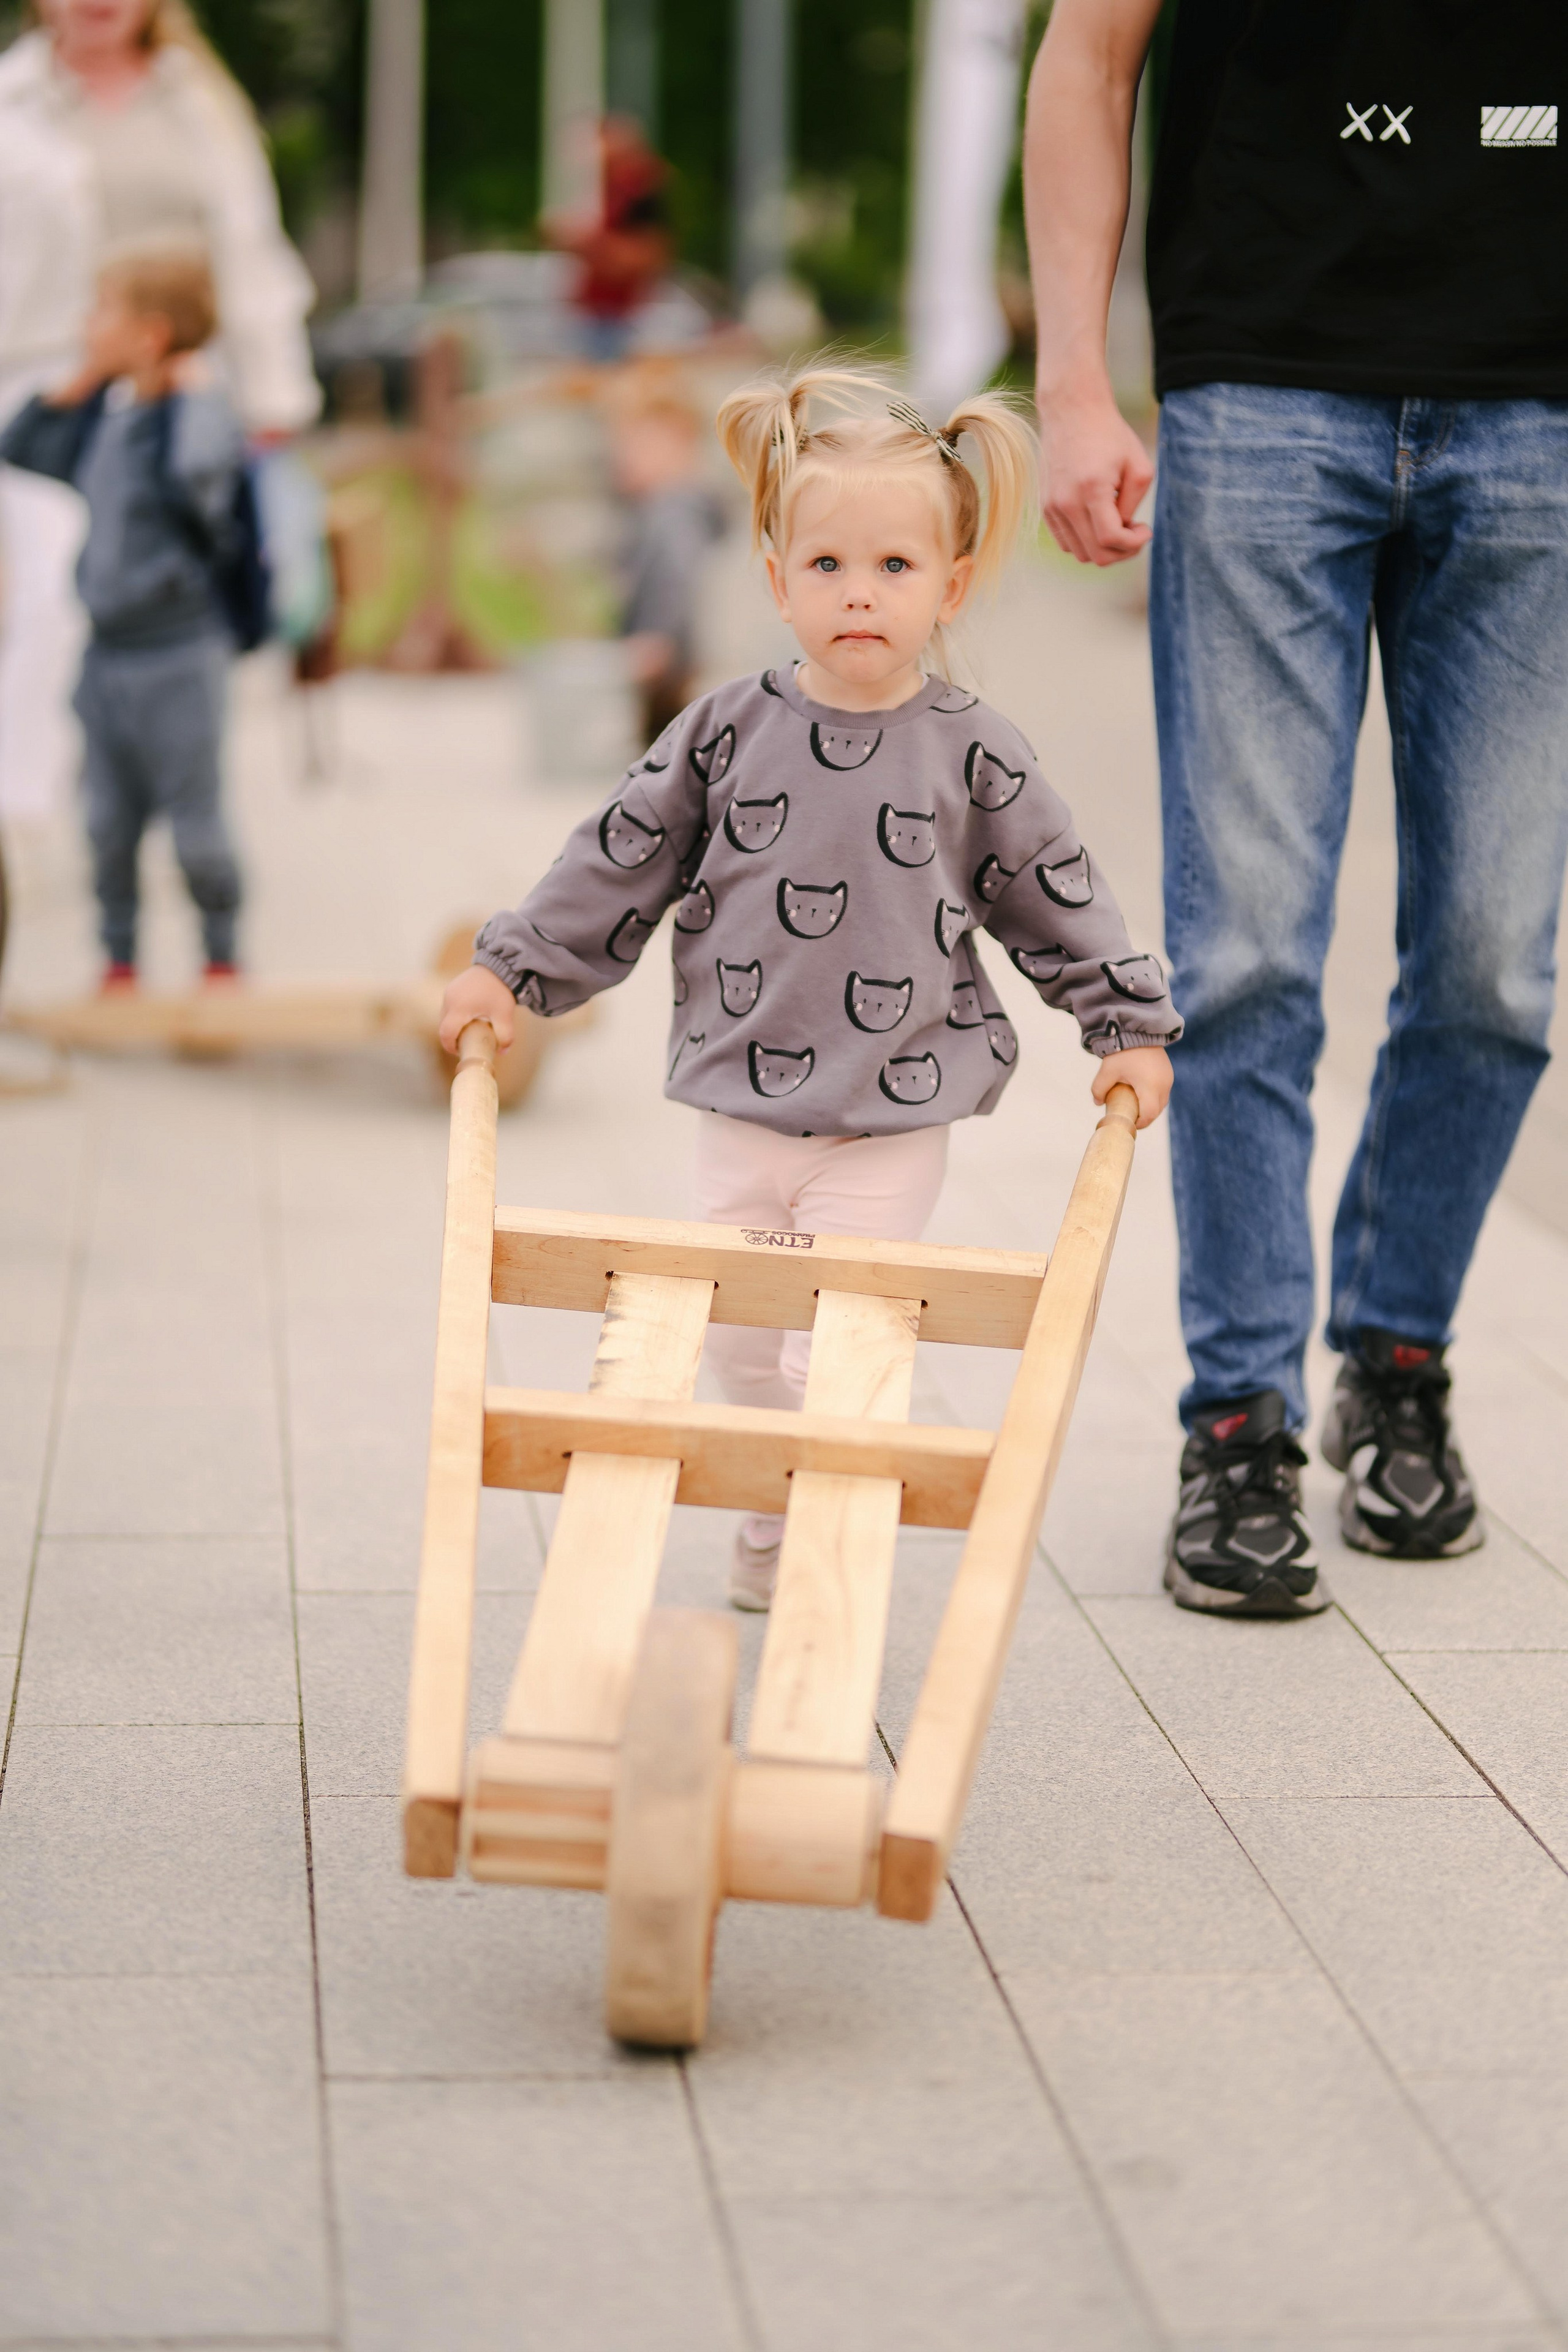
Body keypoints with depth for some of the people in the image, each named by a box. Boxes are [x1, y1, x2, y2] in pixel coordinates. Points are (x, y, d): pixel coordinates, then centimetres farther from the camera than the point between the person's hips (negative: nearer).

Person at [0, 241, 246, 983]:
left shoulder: (200, 413, -16)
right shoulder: (106, 420, 6)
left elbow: (196, 476, -39)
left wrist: (179, 390, -25)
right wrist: (77, 389, 5)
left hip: (177, 662, -7)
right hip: (107, 656, 7)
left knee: (193, 821, 4)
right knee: (109, 820, 13)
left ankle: (220, 956, 20)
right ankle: (119, 959, 25)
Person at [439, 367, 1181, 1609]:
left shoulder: (973, 754, -4)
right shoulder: (729, 733, -1)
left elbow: (1058, 893, 6)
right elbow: (620, 862, 7)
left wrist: (1130, 1027, 5)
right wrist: (511, 969, 7)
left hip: (894, 1125, -3)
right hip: (743, 1109, 3)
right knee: (744, 1345, 12)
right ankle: (772, 1542, 29)